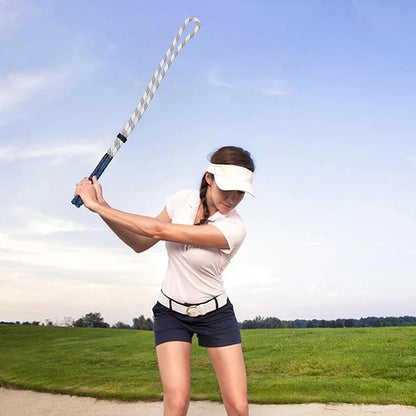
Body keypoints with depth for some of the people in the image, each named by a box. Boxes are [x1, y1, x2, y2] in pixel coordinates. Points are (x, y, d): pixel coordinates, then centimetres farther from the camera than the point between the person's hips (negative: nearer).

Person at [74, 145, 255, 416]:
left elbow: (159, 231, -31)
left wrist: (98, 206, -27)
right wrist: (101, 207, -16)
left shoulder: (234, 228, -26)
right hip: (171, 312, 2)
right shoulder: (182, 200, -11)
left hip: (215, 315, -2)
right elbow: (141, 243, -1)